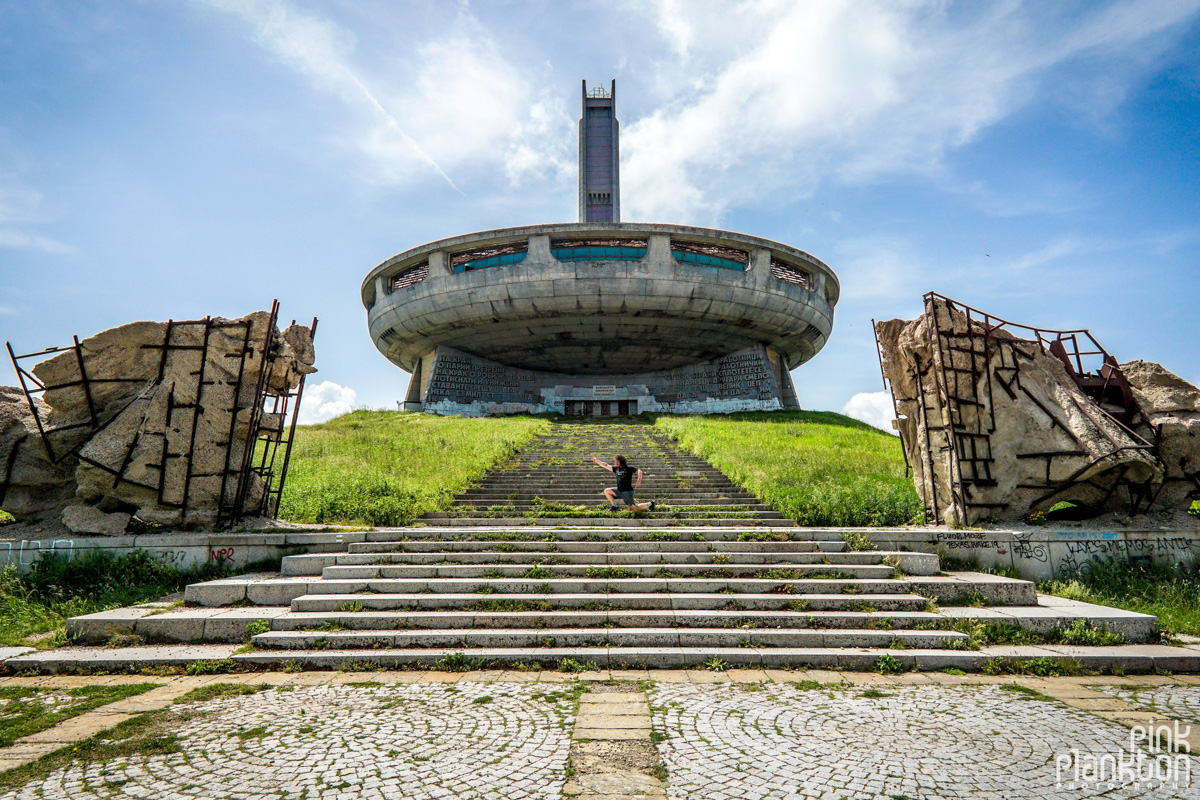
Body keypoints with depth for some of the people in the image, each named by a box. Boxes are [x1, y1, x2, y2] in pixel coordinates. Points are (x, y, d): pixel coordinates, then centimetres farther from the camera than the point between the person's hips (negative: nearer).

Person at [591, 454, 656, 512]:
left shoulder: (629, 468, -8)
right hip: (619, 490, 7)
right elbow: (606, 466, 13)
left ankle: (650, 504, 11)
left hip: (627, 491, -7)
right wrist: (597, 460, 8)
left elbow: (639, 471, -15)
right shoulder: (616, 468, 9)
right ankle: (614, 506, 4)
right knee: (606, 491, -1)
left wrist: (639, 481, -29)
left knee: (633, 509, -9)